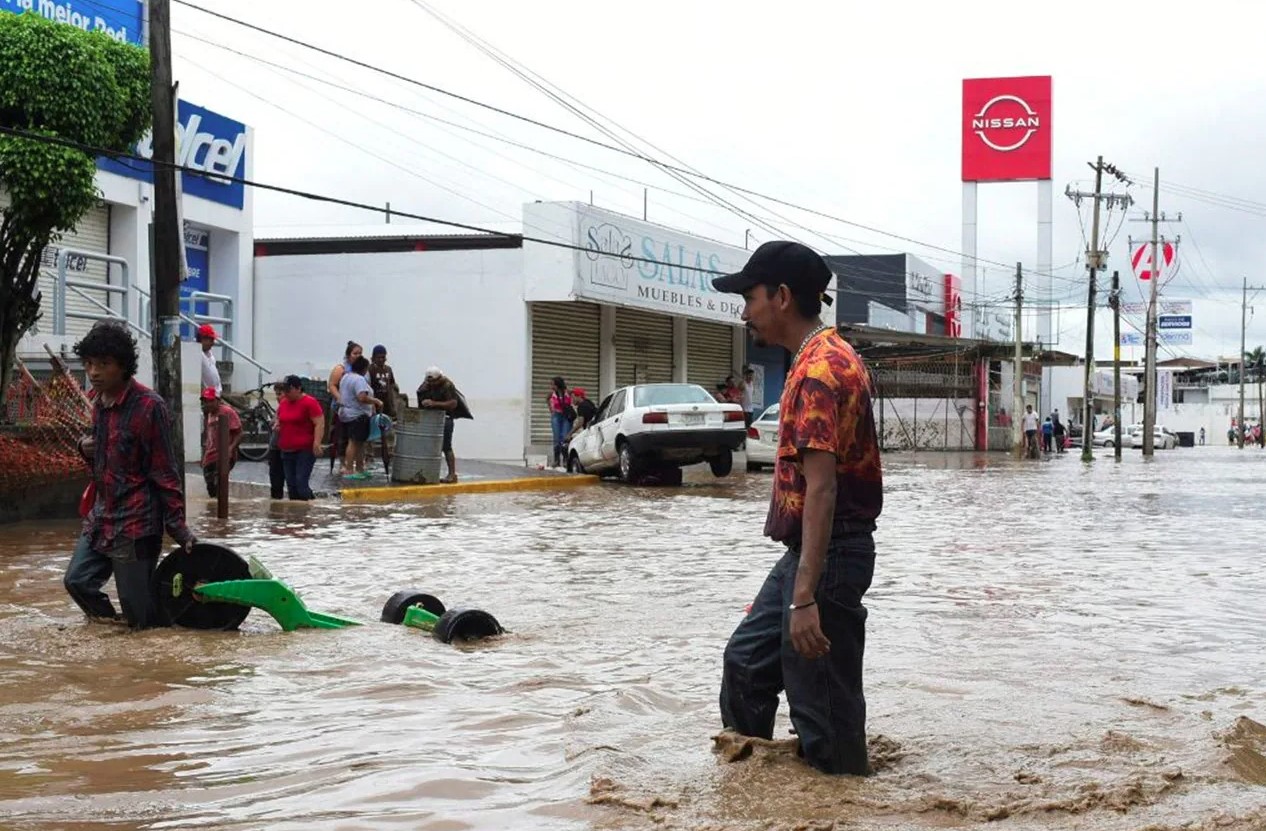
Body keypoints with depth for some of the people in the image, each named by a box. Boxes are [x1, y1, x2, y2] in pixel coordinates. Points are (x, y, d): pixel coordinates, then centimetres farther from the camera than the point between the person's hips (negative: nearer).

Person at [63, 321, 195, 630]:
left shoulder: (149, 406, -15)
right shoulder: (99, 402, 9)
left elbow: (165, 471, -14)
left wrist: (178, 526, -14)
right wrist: (87, 448, 0)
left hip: (136, 523, -8)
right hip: (101, 516, 8)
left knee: (140, 616, -4)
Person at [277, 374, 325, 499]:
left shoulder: (309, 402, -9)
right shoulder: (283, 403, 13)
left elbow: (319, 424, -13)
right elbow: (279, 418, 31)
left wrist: (317, 443, -23)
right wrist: (277, 425, 8)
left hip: (305, 451, -7)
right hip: (287, 450, 7)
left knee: (301, 483, -15)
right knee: (291, 484, 7)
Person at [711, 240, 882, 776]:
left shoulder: (819, 369, -20)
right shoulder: (826, 357, 13)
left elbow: (822, 488, -26)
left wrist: (806, 597, -29)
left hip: (826, 555, -11)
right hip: (807, 550, 11)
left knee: (823, 703, -3)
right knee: (747, 658, 21)